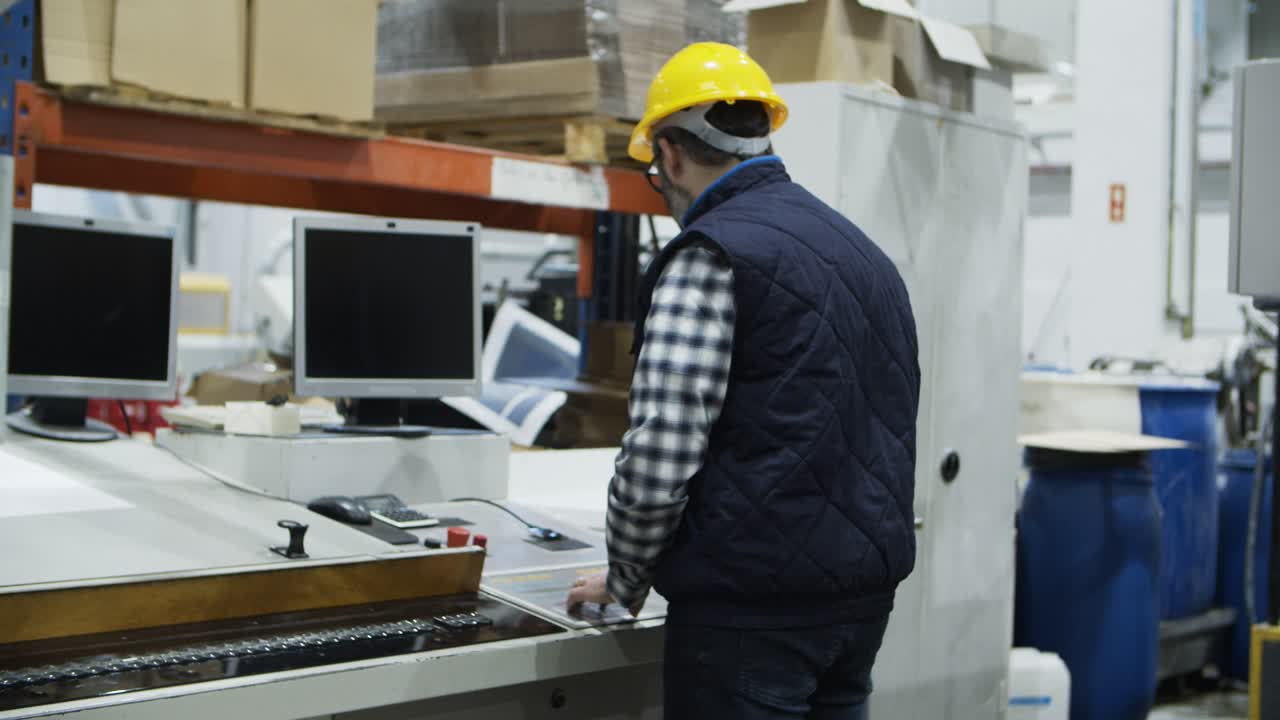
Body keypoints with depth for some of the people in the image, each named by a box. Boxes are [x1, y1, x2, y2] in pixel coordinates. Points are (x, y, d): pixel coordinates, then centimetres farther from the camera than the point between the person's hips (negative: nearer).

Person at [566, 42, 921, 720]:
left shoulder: (710, 256, -12)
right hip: (864, 594, 8)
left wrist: (626, 580, -2)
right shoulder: (865, 252, 14)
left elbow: (657, 459, -17)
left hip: (752, 608, -8)